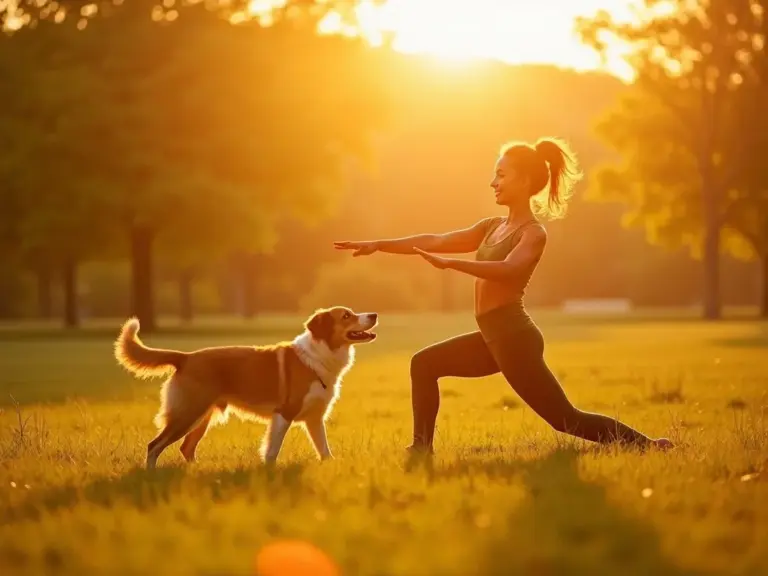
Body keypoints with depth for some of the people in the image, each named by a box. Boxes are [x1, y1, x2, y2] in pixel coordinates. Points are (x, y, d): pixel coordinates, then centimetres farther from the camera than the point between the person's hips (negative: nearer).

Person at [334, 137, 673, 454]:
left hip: (515, 337, -9)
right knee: (424, 364, 12)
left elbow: (508, 269, -31)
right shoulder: (493, 227, 14)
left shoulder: (533, 233, -11)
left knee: (565, 419, -7)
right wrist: (379, 245, 13)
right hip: (493, 337, 9)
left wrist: (449, 264, -38)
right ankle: (422, 448, 12)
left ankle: (647, 446, 0)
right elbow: (436, 241, 16)